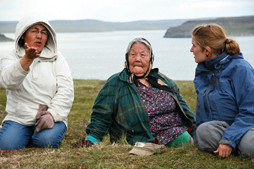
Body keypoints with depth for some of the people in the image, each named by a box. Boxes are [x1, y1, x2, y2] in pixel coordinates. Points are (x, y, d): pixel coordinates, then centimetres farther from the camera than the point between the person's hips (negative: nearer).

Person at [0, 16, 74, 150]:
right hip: (18, 118, 0)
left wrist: (52, 114, -19)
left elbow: (66, 90, -2)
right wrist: (27, 59, -36)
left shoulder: (56, 59, 10)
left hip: (51, 118, 0)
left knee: (45, 141, -29)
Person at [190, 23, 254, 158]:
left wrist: (229, 139, -25)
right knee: (203, 130, -31)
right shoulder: (201, 71, 11)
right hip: (217, 128, 6)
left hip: (242, 126, -5)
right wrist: (197, 137, 15)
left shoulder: (240, 68, -11)